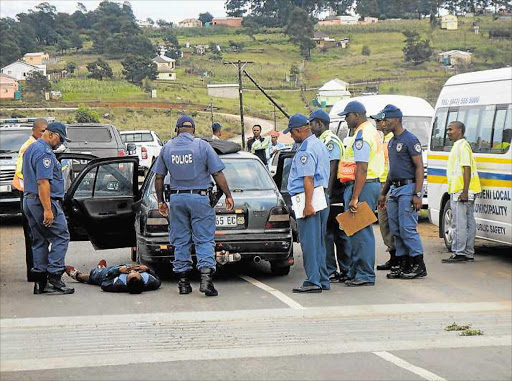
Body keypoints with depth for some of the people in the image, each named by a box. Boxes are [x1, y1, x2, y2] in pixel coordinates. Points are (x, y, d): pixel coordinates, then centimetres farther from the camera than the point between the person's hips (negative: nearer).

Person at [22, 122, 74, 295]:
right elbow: (43, 183, -23)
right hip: (44, 201, -10)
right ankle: (54, 277, -12)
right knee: (60, 237, -6)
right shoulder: (44, 152, -15)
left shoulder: (30, 149, 18)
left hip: (28, 200, 10)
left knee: (39, 241, 11)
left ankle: (40, 281, 11)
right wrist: (47, 210, -25)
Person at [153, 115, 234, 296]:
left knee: (180, 241, 9)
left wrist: (160, 201, 17)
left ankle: (183, 281, 10)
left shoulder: (167, 148, 5)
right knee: (204, 240, -2)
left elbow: (159, 178, 8)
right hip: (200, 198, -3)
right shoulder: (202, 146, -5)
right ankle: (206, 276, -17)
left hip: (177, 198, 3)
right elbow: (217, 174, -7)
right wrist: (228, 195, 0)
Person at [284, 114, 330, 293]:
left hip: (310, 198, -10)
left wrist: (308, 204, -24)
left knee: (309, 241, -7)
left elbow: (308, 179, -21)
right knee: (319, 241, 14)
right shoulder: (319, 145, 18)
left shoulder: (305, 149, -14)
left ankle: (313, 281, -8)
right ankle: (322, 280, 17)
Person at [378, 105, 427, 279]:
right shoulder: (392, 141, 17)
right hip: (394, 189, 9)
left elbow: (419, 167, -14)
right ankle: (403, 264, 13)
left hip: (407, 188, -9)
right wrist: (383, 193, 22)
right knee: (396, 229, 8)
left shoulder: (410, 140, -10)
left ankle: (418, 265, -5)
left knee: (407, 228, -11)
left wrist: (418, 194, -21)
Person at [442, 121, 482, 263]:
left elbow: (467, 169, -19)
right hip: (459, 192, 10)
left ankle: (459, 253, -9)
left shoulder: (462, 146, -12)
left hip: (461, 192, -10)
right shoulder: (458, 146, 20)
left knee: (459, 223, -9)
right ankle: (468, 253, 12)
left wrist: (464, 192, -25)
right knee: (469, 223, 9)